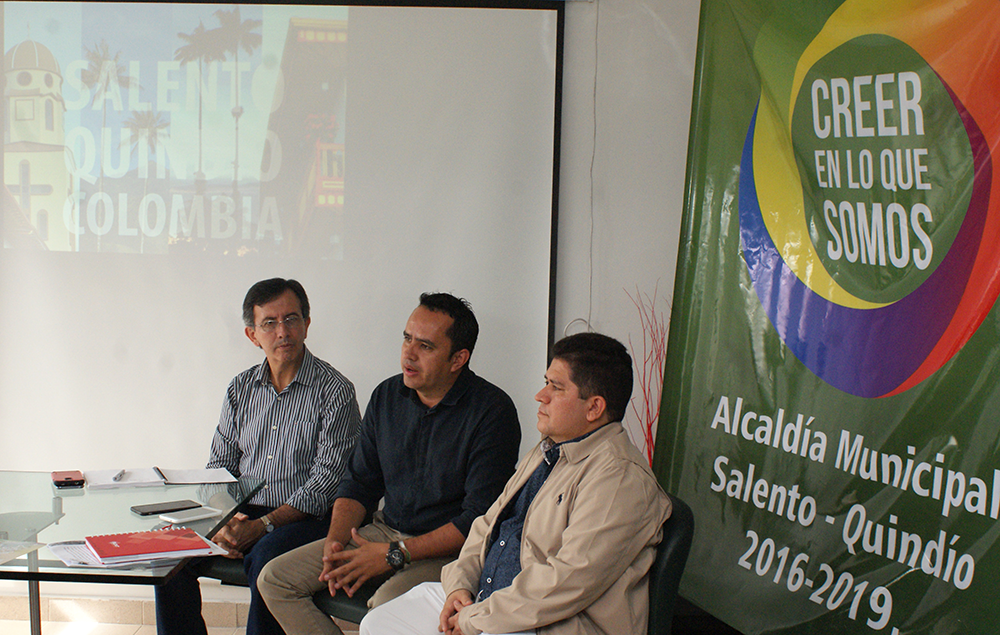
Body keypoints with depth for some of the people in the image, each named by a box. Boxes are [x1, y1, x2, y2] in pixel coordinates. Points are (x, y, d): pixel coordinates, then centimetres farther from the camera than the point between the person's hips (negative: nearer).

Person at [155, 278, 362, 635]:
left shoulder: (334, 391, -7)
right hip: (241, 512, 5)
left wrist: (262, 526, -20)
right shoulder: (241, 389, 11)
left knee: (266, 558, -35)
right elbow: (219, 465, 13)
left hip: (305, 518, -5)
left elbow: (325, 481, -12)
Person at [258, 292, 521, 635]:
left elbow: (480, 518, -18)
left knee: (388, 606, -37)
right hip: (385, 530, 7)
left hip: (447, 549, -7)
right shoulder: (387, 396, 6)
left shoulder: (493, 411, -15)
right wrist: (335, 541, -6)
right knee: (274, 579, -3)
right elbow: (359, 482, 14)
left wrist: (395, 555, -20)